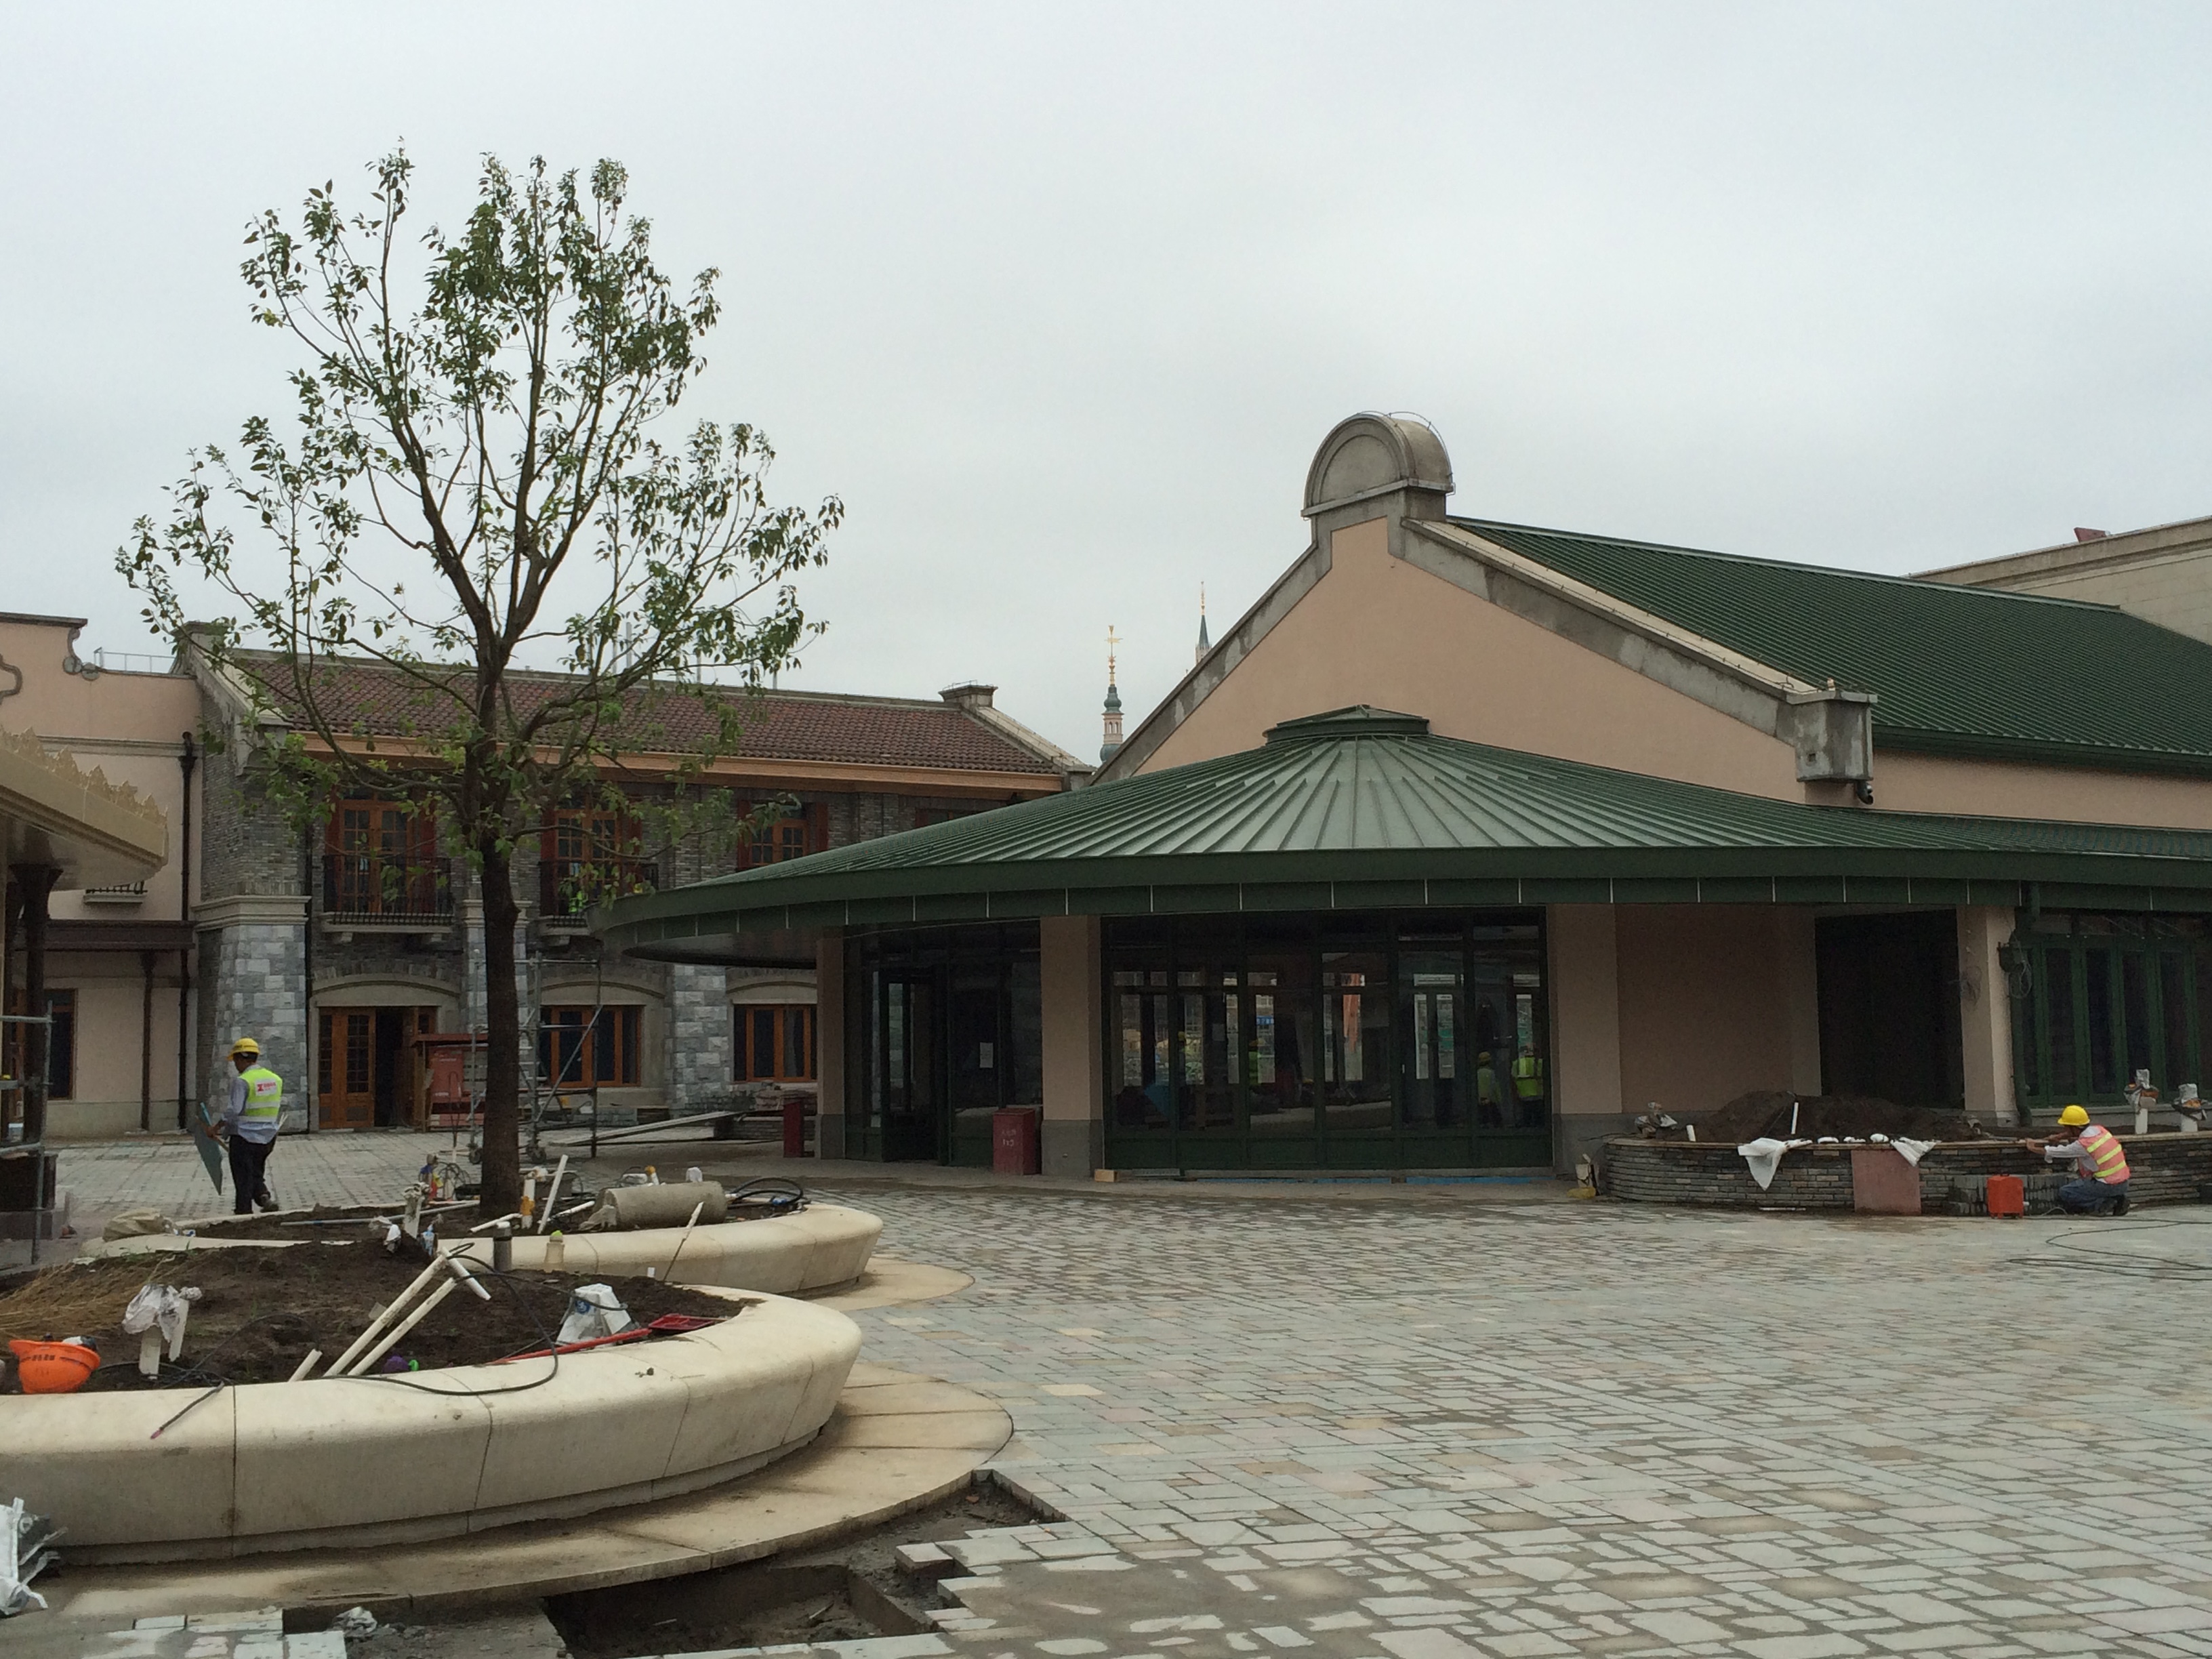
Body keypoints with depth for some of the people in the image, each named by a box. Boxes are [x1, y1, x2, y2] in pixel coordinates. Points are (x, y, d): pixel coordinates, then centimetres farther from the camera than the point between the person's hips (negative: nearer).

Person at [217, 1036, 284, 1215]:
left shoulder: (241, 1081, -15)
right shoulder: (276, 1079, 7)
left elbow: (234, 1110, -22)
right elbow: (280, 1110, 13)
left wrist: (218, 1127, -10)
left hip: (244, 1136, -6)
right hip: (268, 1137, 6)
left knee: (244, 1179, 4)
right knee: (256, 1173, 19)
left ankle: (245, 1212, 7)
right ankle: (264, 1196, -3)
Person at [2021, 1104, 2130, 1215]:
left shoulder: (2083, 1145, -17)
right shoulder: (2099, 1129, 3)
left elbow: (2049, 1152, -5)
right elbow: (2078, 1131, 27)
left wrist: (2033, 1148, 12)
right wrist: (2058, 1137, 17)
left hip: (2109, 1186, -8)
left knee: (2065, 1193, -2)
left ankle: (2101, 1204, -7)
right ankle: (2115, 1199, 12)